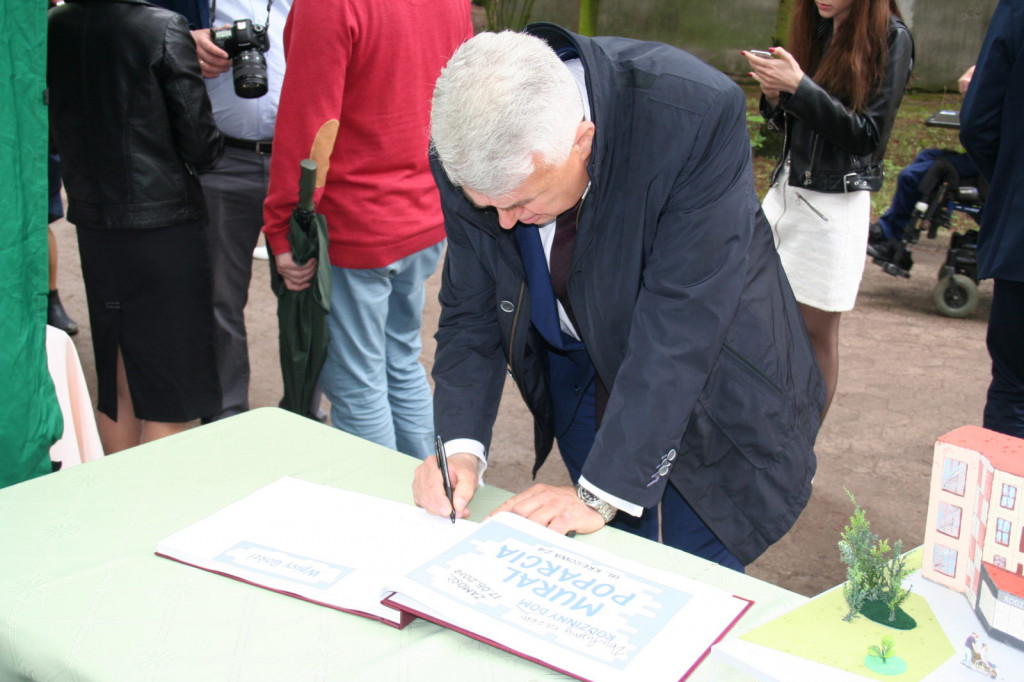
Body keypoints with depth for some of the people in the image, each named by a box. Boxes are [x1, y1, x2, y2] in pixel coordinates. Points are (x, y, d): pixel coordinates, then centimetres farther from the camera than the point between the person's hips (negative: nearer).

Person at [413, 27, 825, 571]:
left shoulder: (697, 115, -34)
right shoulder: (470, 160, -19)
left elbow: (681, 323, -33)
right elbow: (471, 313, -8)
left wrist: (603, 490, -31)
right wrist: (459, 445, -23)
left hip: (710, 373, -3)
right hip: (579, 368, 3)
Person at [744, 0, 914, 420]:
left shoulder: (890, 38, -7)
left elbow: (868, 135, -13)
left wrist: (799, 87, -20)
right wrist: (774, 94, -7)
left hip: (836, 203, -5)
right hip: (785, 191, 6)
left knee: (817, 330, 2)